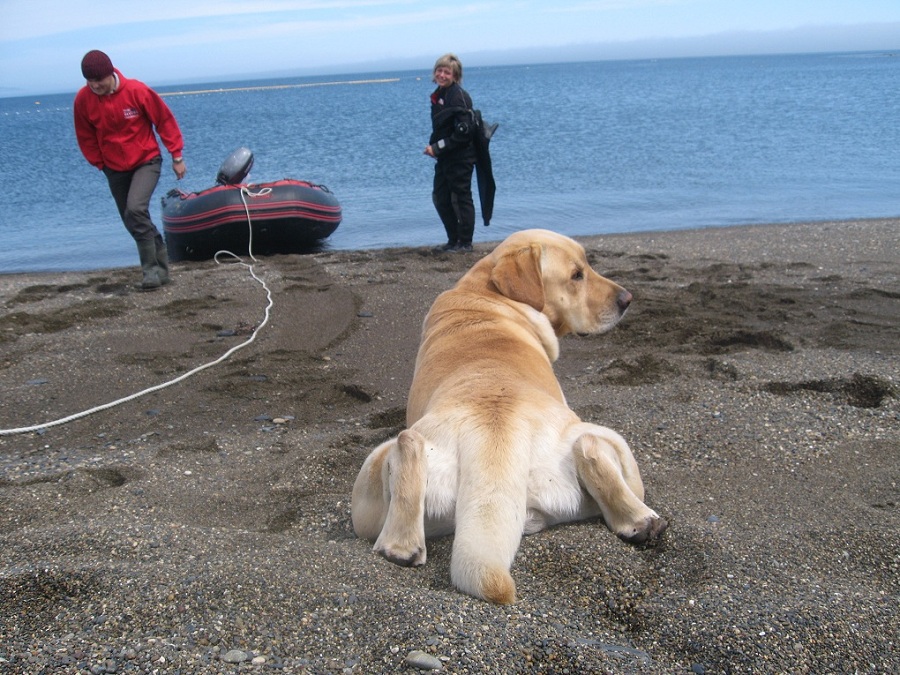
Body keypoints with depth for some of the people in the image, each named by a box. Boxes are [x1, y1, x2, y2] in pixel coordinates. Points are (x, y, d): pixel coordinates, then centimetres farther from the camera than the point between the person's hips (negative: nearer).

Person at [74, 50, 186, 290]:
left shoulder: (136, 90, -19)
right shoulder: (83, 99, -11)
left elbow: (165, 121, -9)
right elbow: (86, 137, 5)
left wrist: (177, 156, -5)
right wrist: (100, 163, 5)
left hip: (146, 161, -4)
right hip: (115, 169, 5)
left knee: (136, 209, -25)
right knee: (132, 222, 8)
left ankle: (151, 269, -15)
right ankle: (161, 264, 27)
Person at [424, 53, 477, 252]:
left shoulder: (458, 96, -15)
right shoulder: (438, 95, 12)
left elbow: (463, 131, -21)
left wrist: (438, 147, -18)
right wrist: (432, 146, 3)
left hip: (460, 157, -9)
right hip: (444, 158, 9)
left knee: (461, 198, -1)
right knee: (441, 198, 12)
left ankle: (465, 242, 8)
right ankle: (453, 240, 23)